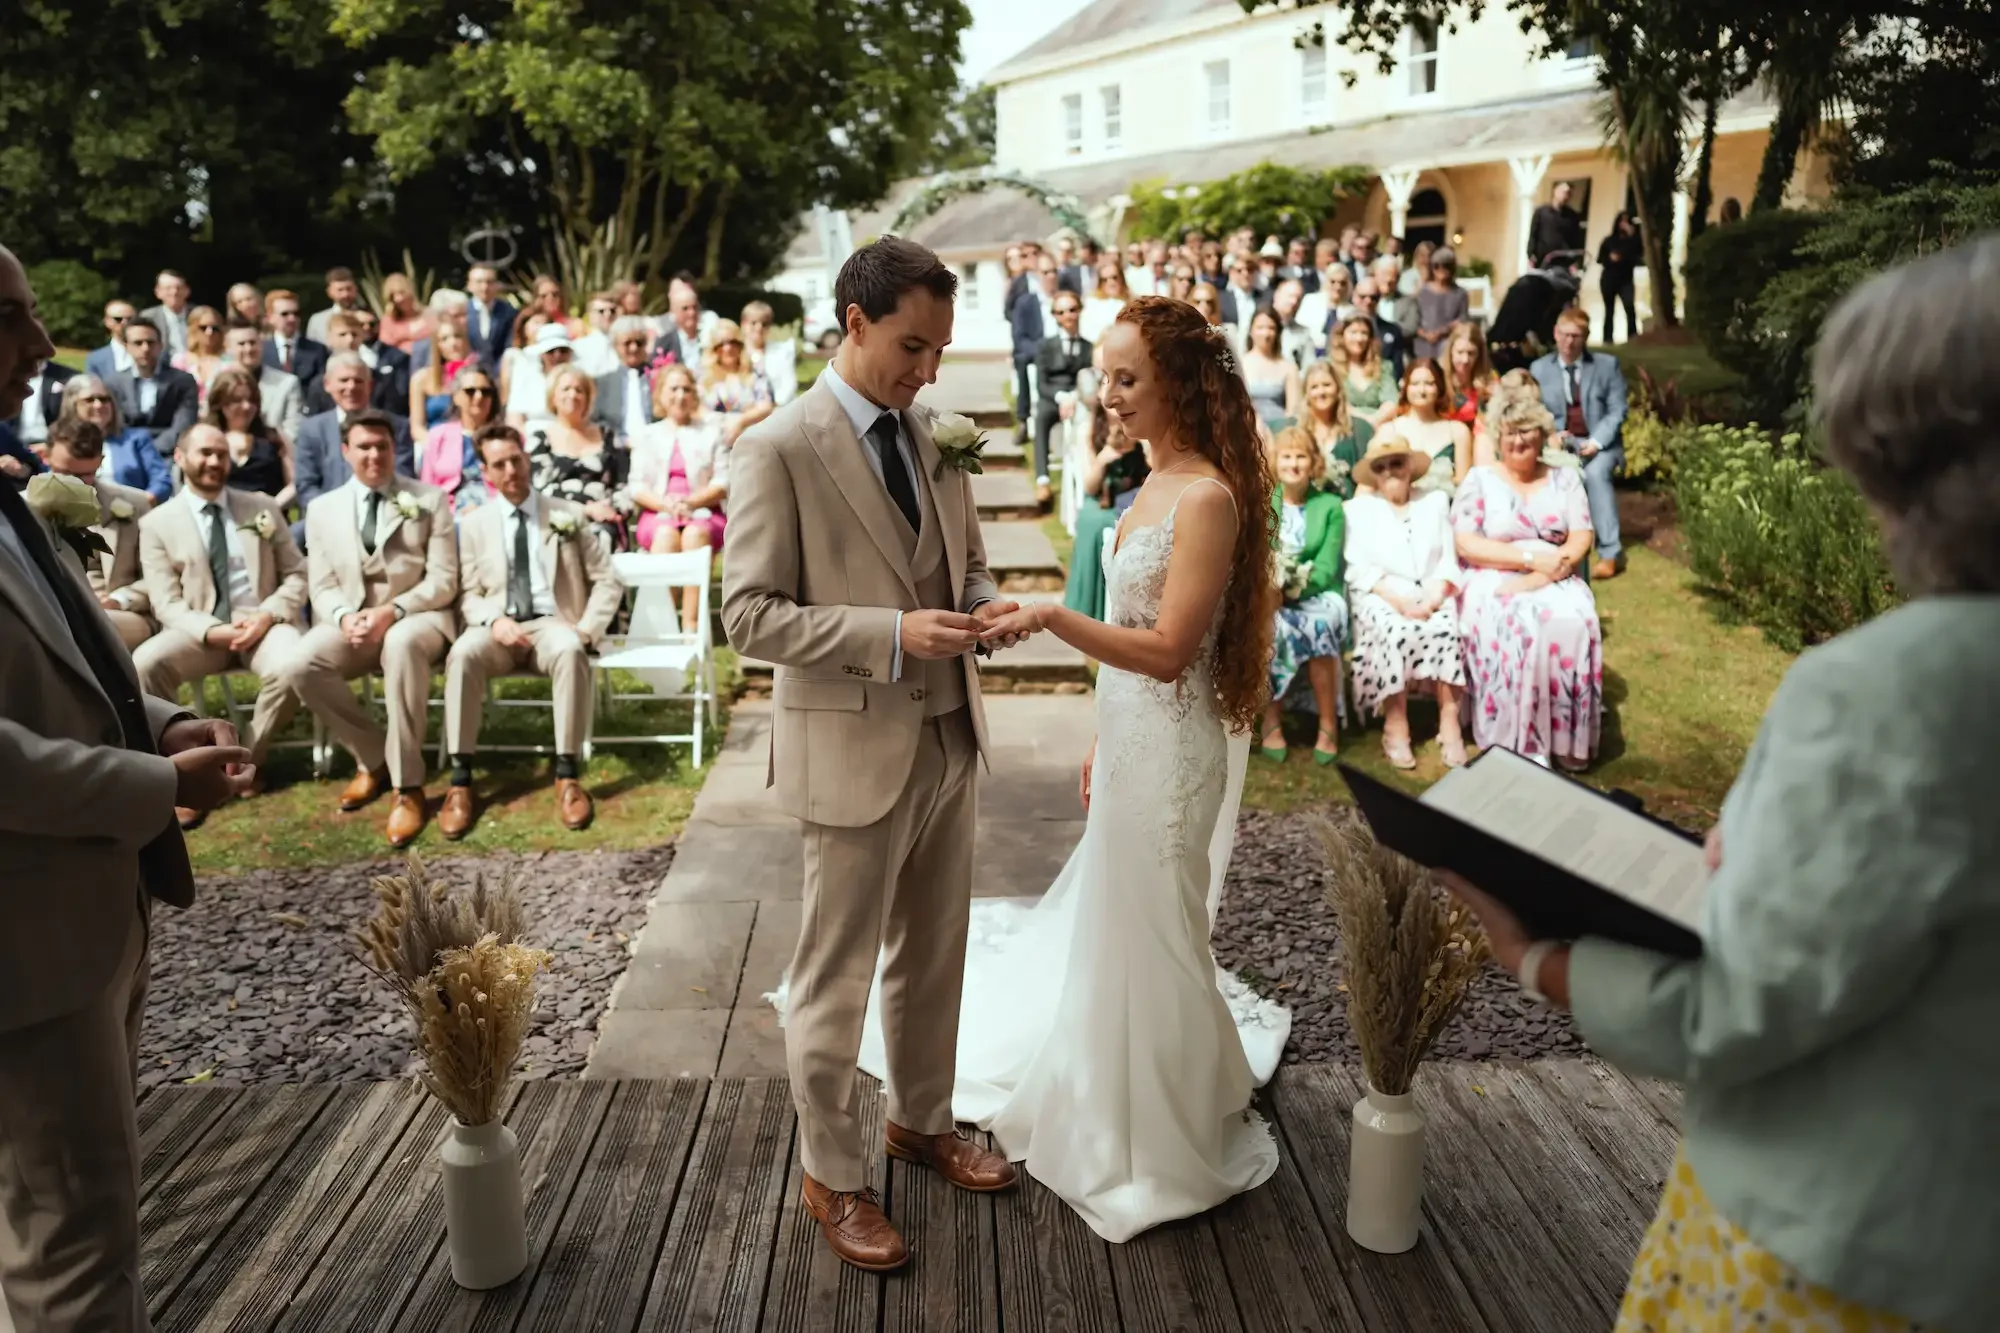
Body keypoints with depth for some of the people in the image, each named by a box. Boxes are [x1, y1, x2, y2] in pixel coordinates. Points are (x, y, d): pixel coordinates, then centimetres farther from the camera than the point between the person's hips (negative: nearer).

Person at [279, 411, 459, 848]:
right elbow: (322, 586, 8)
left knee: (402, 643, -40)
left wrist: (392, 611, -19)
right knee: (297, 667, -28)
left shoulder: (429, 500, 6)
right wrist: (345, 616, -16)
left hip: (415, 616, -3)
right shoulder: (322, 509, 13)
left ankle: (408, 786, -32)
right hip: (351, 621, 3)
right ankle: (372, 757, -4)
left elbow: (443, 580, -2)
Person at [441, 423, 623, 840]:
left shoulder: (568, 515, 9)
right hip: (498, 628, 1)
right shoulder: (474, 525, 11)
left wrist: (586, 629, -9)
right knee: (462, 654, -34)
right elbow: (469, 595, 7)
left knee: (569, 651, -38)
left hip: (553, 624, -1)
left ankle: (568, 775, -33)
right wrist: (493, 620, -16)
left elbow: (607, 583, 7)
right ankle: (460, 780, -30)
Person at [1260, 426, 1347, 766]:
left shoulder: (1331, 506, 7)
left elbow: (1326, 569, -3)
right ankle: (1272, 723, -23)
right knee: (1271, 626, -34)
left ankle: (1329, 725, -22)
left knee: (1320, 624, -34)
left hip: (1316, 594, 0)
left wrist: (1293, 587, -21)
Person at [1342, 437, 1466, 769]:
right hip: (1380, 596, -1)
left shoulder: (1436, 501, 20)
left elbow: (1449, 560, 9)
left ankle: (1449, 717, -29)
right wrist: (1398, 598, -15)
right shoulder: (1358, 508, 14)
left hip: (1430, 595, 2)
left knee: (1445, 628, -32)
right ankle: (1396, 721, -29)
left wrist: (1433, 597, -11)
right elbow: (1359, 568, 1)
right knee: (1396, 630, -34)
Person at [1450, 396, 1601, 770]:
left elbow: (1581, 538, 3)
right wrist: (1531, 558, -14)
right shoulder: (1479, 479, 4)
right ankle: (1519, 741, -27)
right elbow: (1465, 544, -7)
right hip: (1494, 582, -2)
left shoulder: (1564, 478, 12)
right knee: (1513, 628, -35)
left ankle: (1567, 737, -21)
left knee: (1573, 623, -31)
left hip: (1553, 581, 2)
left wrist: (1542, 575, -16)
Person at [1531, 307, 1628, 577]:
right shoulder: (1539, 368, 8)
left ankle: (1610, 553, -32)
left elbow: (1617, 410, 0)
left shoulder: (1607, 364, 5)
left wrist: (1596, 441, -17)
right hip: (1560, 444, 1)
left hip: (1599, 443, -1)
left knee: (1595, 473, -34)